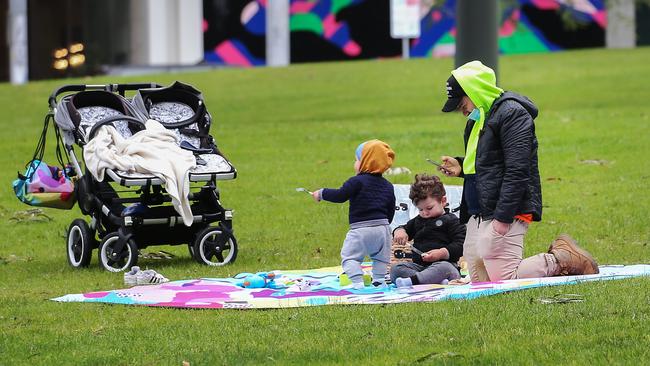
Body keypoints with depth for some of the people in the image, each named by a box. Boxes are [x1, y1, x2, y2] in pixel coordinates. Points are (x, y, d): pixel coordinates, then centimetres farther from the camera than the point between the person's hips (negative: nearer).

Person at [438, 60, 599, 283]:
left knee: (504, 281, -18)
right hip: (478, 218, 10)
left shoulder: (512, 114, -12)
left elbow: (517, 172, -19)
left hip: (506, 214, -10)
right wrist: (461, 167, 14)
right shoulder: (478, 118, 20)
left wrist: (502, 218, -23)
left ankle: (561, 260, 0)